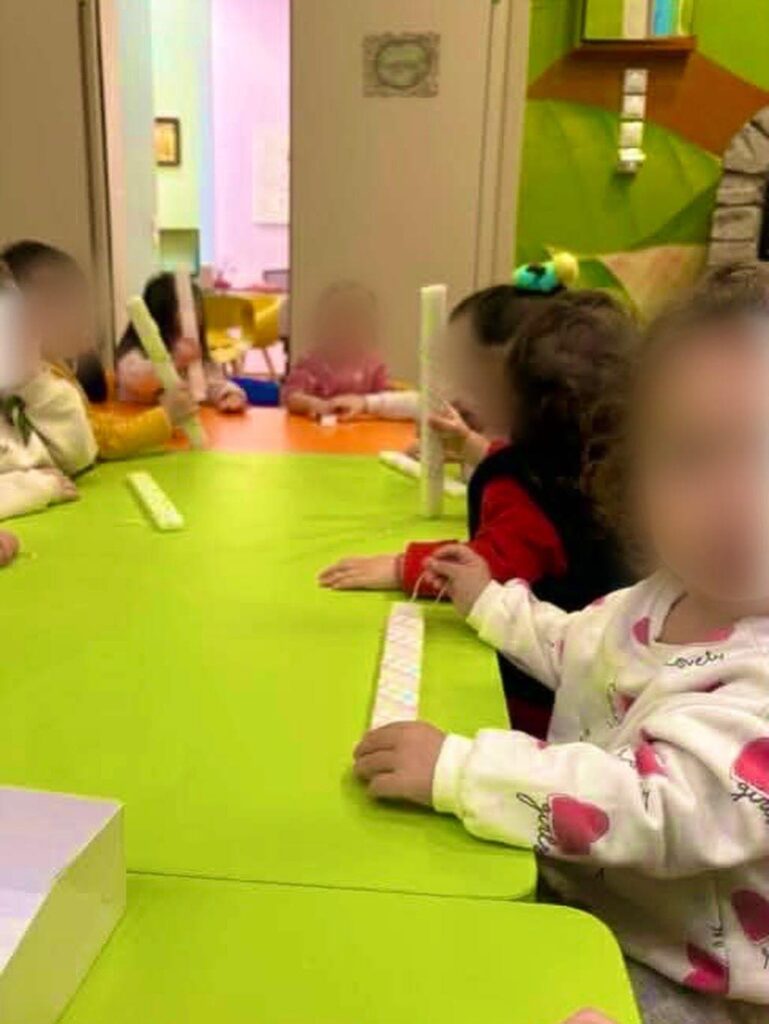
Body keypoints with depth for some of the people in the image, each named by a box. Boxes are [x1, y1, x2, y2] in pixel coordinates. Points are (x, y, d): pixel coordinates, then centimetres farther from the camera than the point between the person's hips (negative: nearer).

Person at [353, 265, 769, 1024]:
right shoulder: (670, 596, -4)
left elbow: (661, 809, -40)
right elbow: (578, 650, 17)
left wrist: (455, 770, -40)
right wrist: (491, 603, 17)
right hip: (571, 890, 7)